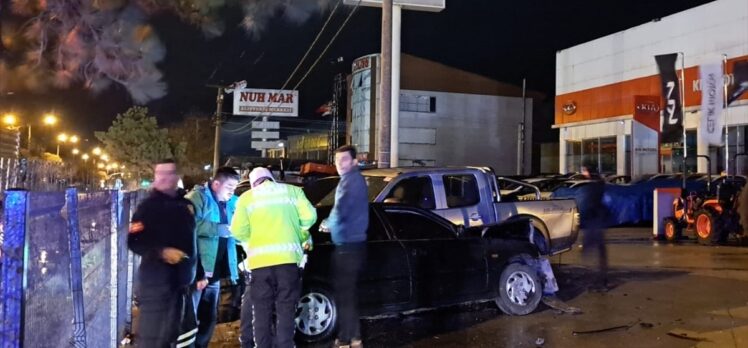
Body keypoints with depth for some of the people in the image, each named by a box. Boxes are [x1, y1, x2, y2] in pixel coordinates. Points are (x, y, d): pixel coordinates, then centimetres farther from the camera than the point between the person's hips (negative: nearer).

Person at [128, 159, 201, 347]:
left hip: (182, 282, 7)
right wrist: (162, 252, -27)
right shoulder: (148, 206, -6)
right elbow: (134, 242, -13)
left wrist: (199, 273, 20)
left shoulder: (186, 205, 12)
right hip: (156, 282, -7)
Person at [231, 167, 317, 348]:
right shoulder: (293, 190, 16)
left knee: (262, 311, 7)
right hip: (288, 257, 0)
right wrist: (303, 238, 19)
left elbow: (238, 230, 2)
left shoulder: (247, 197, 13)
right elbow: (309, 216, 3)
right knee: (286, 309, 4)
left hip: (260, 259, 0)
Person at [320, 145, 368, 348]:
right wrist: (331, 224, 13)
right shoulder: (355, 179, 17)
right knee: (349, 292, 16)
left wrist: (327, 225, -2)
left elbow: (340, 212, -21)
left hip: (347, 245, -10)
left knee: (344, 293, -4)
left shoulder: (350, 180, -15)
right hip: (353, 242, 10)